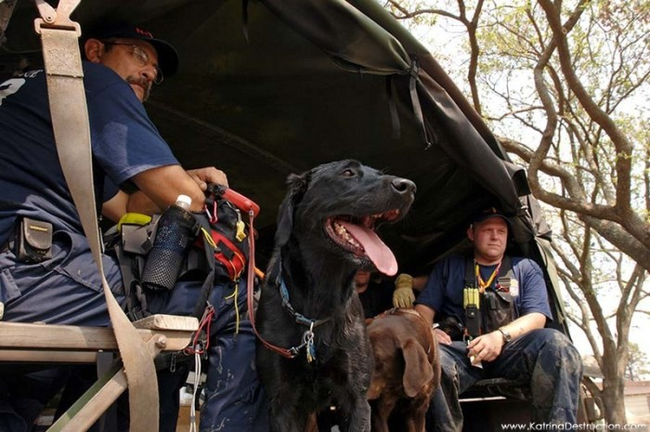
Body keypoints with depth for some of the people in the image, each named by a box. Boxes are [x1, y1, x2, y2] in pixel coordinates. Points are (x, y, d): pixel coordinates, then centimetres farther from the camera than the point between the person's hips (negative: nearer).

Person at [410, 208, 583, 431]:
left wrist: (501, 336, -15)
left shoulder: (526, 268, 20)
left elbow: (537, 317, 6)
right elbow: (424, 307, 16)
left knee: (554, 342, -31)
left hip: (509, 351, 1)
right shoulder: (448, 266, 23)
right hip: (459, 350, 0)